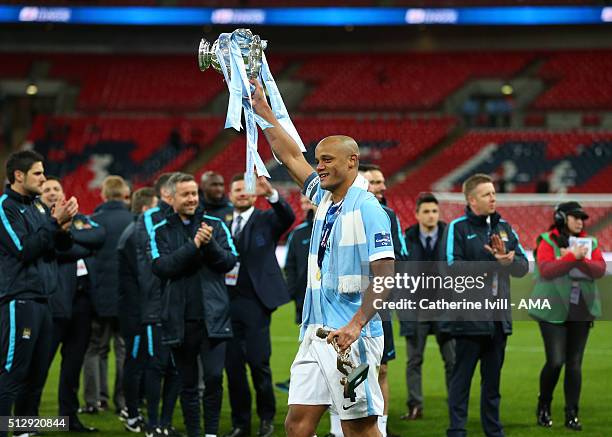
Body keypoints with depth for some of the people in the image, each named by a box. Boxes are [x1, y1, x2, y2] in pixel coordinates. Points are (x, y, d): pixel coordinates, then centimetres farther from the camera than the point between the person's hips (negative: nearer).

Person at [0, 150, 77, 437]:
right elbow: (24, 250, -17)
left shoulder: (37, 204, 14)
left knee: (36, 374, 12)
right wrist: (55, 222, -17)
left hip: (42, 299, 8)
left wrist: (64, 227, -6)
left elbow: (61, 246, 14)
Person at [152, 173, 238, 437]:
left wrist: (210, 244, -16)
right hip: (180, 319, 0)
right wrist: (194, 245, -15)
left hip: (213, 315, 0)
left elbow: (230, 261, 1)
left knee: (214, 376, -11)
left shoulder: (215, 225, 7)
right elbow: (161, 267, -9)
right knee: (188, 383, 7)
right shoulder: (162, 231, 5)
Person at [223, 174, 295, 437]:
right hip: (228, 302, 4)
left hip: (255, 301, -4)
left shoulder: (266, 220, 3)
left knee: (258, 362, -5)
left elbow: (288, 217, -19)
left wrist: (270, 193, -35)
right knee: (233, 365, 5)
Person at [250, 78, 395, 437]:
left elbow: (385, 276, -17)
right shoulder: (324, 197, 13)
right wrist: (264, 111, 24)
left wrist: (355, 326, -25)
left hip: (350, 339, -8)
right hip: (315, 334, 8)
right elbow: (291, 156, 25)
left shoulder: (367, 208, -11)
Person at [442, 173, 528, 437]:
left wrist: (508, 259, -12)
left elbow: (523, 266, 9)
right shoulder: (458, 228, -4)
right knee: (462, 378, -2)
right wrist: (492, 264, -16)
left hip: (499, 317, 5)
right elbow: (453, 267, -16)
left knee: (492, 379, 13)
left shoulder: (504, 227, 13)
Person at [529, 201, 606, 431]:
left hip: (581, 311, 4)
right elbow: (546, 270, -17)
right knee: (555, 361, -8)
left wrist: (577, 258, -16)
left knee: (575, 363, 4)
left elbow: (600, 269, -4)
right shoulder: (547, 242, -2)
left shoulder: (590, 243, 10)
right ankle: (543, 407, 14)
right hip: (554, 311, -4)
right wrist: (573, 257, -21)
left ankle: (572, 414, 9)